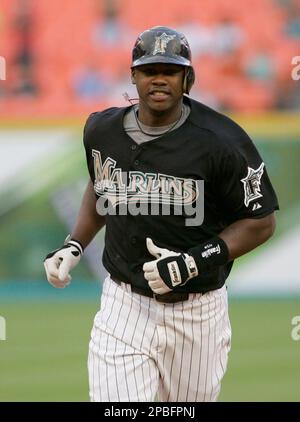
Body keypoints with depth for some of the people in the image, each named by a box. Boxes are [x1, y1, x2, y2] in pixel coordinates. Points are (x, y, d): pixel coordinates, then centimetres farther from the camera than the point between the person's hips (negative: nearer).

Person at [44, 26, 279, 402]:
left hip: (198, 311, -2)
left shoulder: (221, 141, -15)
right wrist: (74, 246, 8)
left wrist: (195, 262, -20)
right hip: (124, 304, 2)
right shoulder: (102, 130, 0)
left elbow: (261, 222, -9)